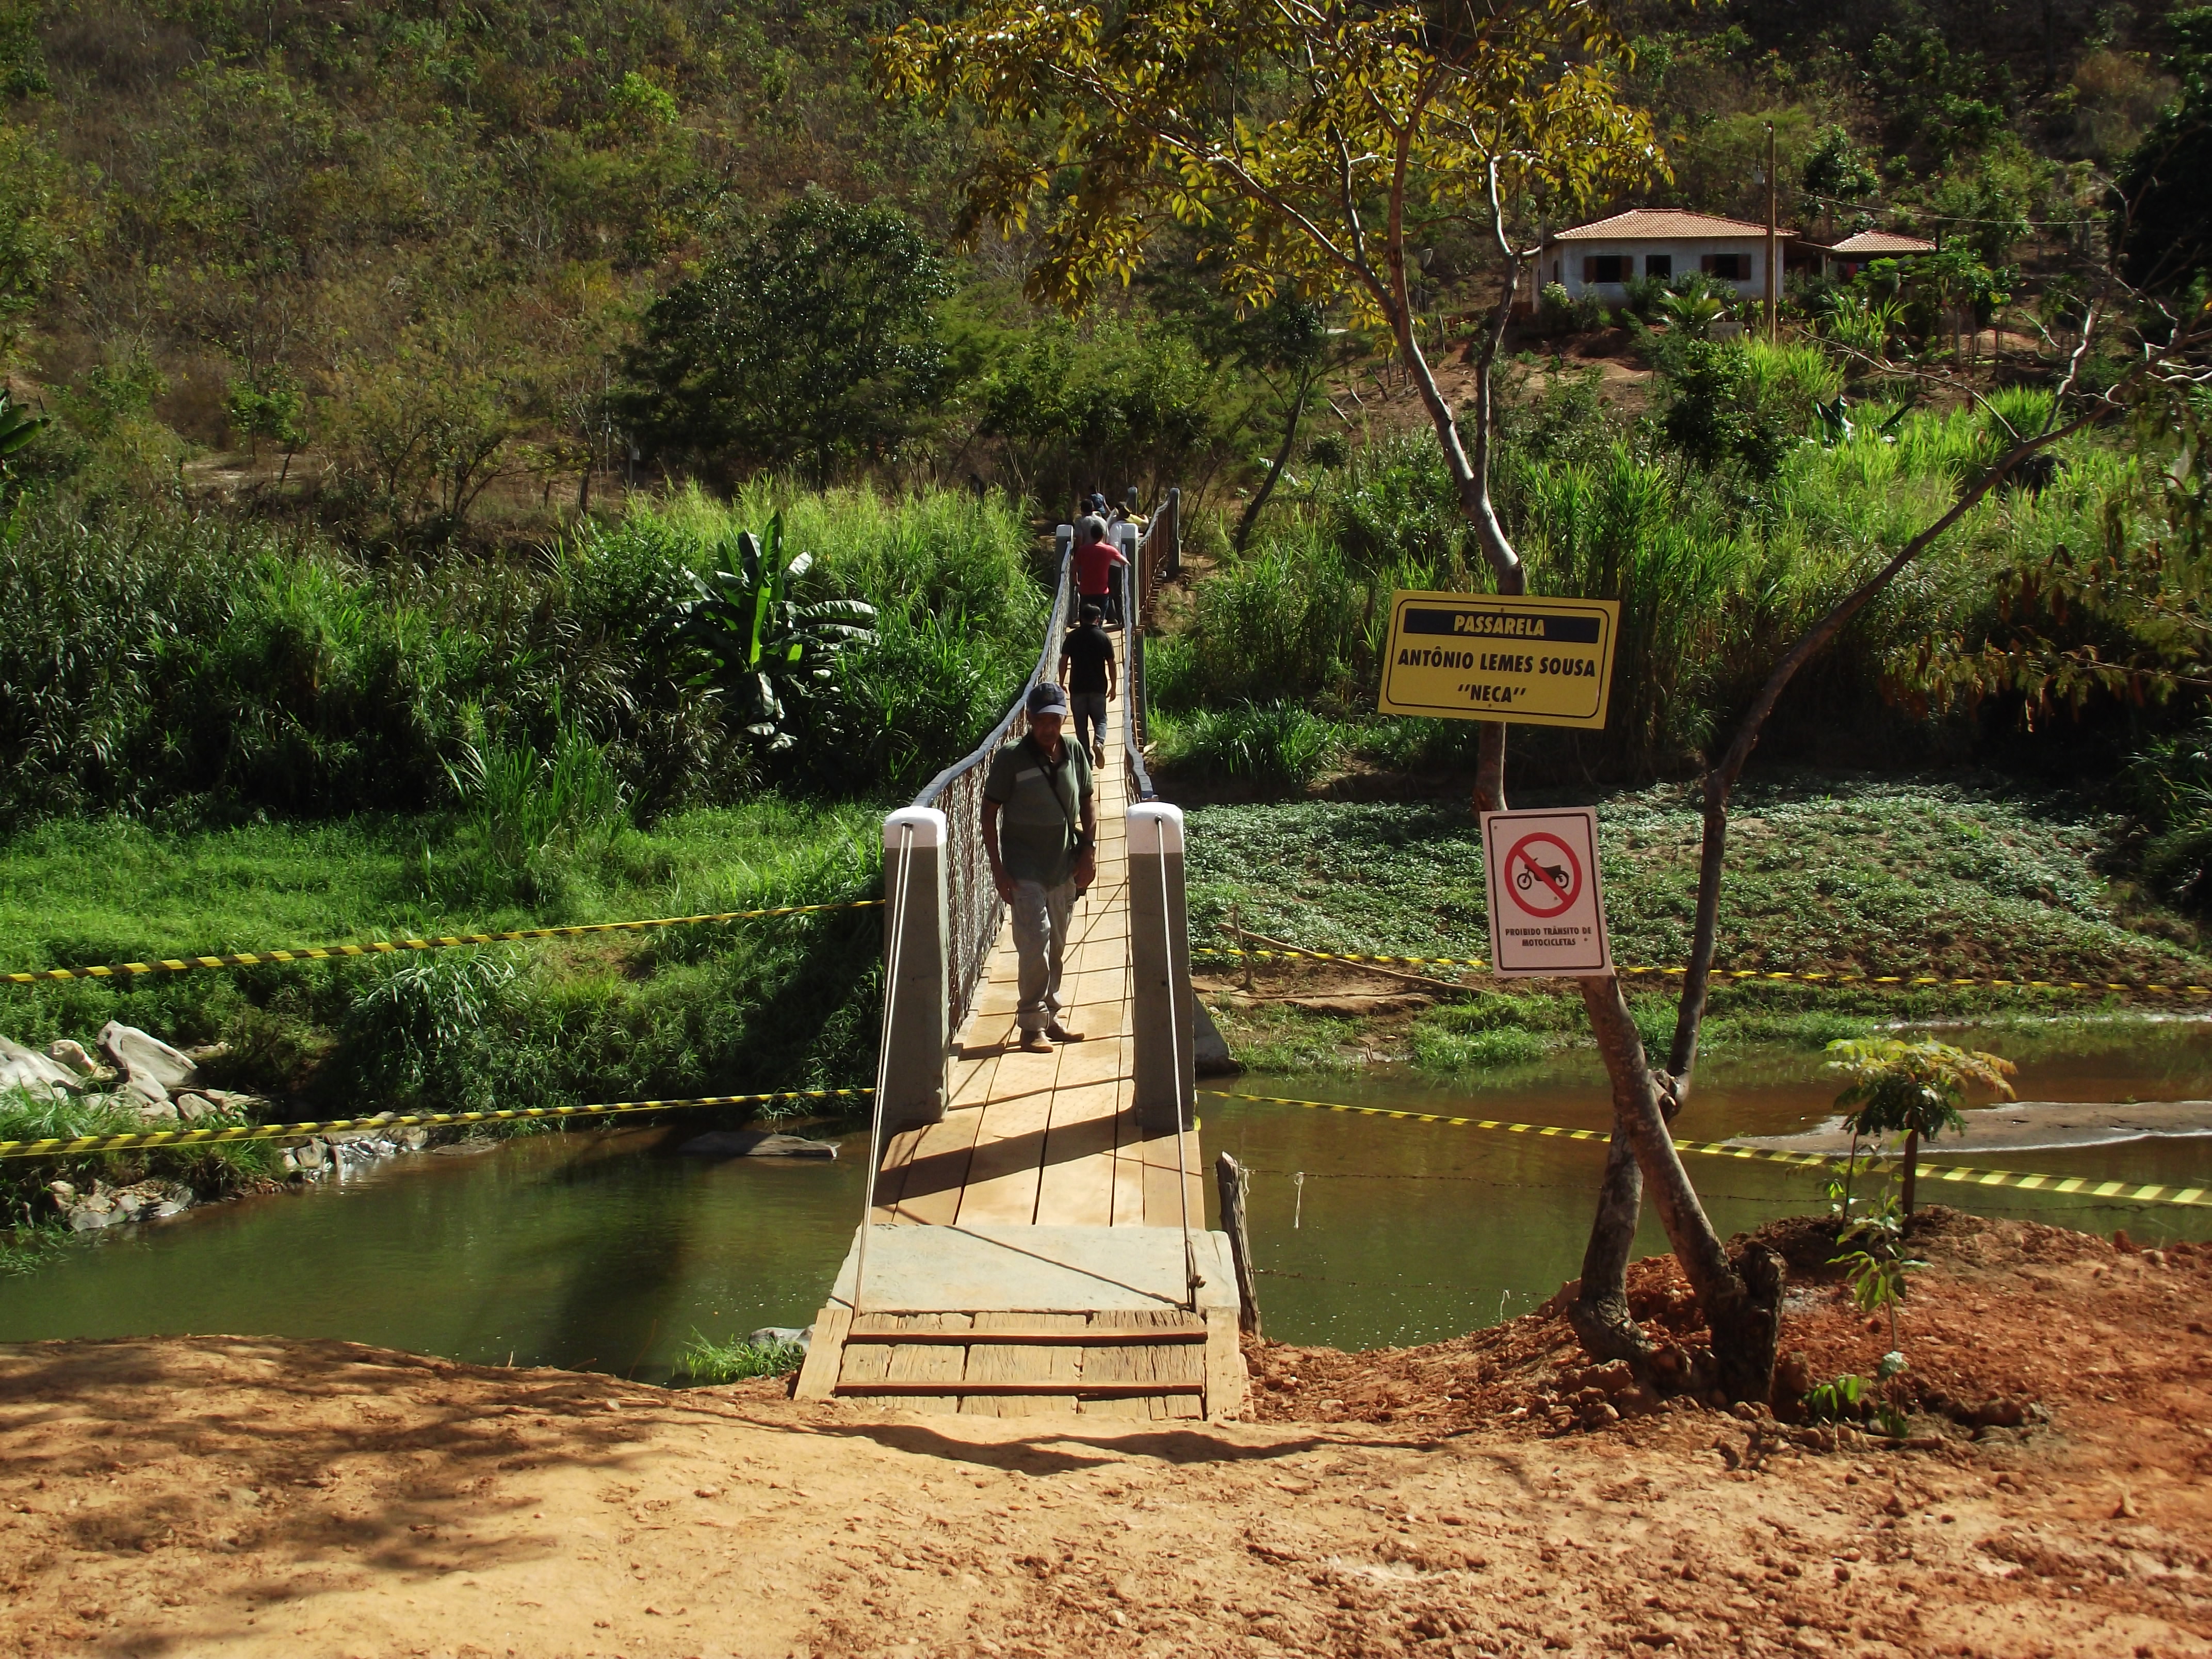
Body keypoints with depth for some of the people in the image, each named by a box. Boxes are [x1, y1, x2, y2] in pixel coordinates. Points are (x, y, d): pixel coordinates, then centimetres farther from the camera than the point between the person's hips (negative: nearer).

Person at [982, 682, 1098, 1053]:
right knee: (1035, 943, -12)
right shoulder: (1011, 758, -13)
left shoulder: (1074, 751, -1)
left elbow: (1088, 800, 12)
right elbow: (990, 813, -8)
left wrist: (1089, 849, 2)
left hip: (1065, 866, 5)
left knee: (1056, 946, 14)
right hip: (1025, 869, -5)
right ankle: (1032, 1026, -3)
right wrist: (998, 868, -12)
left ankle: (1051, 1018, 27)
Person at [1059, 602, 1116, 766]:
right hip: (1098, 689, 0)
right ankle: (1099, 743, -17)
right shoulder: (1104, 638, -1)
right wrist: (1114, 687, 9)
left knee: (1081, 725, 8)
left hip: (1077, 688, 0)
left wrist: (1061, 684, 8)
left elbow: (1064, 661, -1)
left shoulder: (1072, 637, 0)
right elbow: (1111, 664, 0)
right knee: (1100, 720, 12)